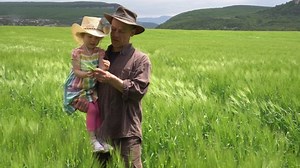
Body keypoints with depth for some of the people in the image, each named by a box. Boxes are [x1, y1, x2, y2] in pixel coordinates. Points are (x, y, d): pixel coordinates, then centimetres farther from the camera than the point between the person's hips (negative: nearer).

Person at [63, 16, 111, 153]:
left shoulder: (99, 52, -1)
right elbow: (76, 70, -15)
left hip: (93, 88, 4)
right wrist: (85, 74, -36)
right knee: (92, 109, -20)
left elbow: (102, 67, -16)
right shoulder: (77, 53, -9)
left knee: (99, 110, -10)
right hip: (79, 89, -4)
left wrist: (104, 67, -41)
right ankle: (93, 139, -12)